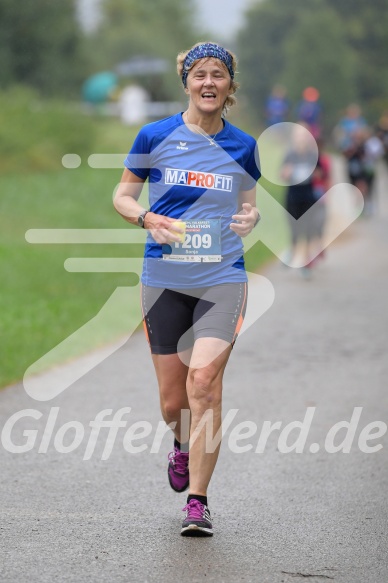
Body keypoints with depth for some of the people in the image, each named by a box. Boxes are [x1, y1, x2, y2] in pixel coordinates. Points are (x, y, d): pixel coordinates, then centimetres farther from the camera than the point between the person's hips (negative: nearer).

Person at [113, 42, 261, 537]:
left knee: (204, 381, -18)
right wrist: (147, 218, -12)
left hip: (223, 277, -1)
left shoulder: (242, 146, 6)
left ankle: (197, 500, -11)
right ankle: (181, 445, 43)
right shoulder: (155, 137, 1)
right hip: (164, 278, 1)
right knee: (172, 400, 5)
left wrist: (249, 218, -4)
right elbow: (122, 195, 8)